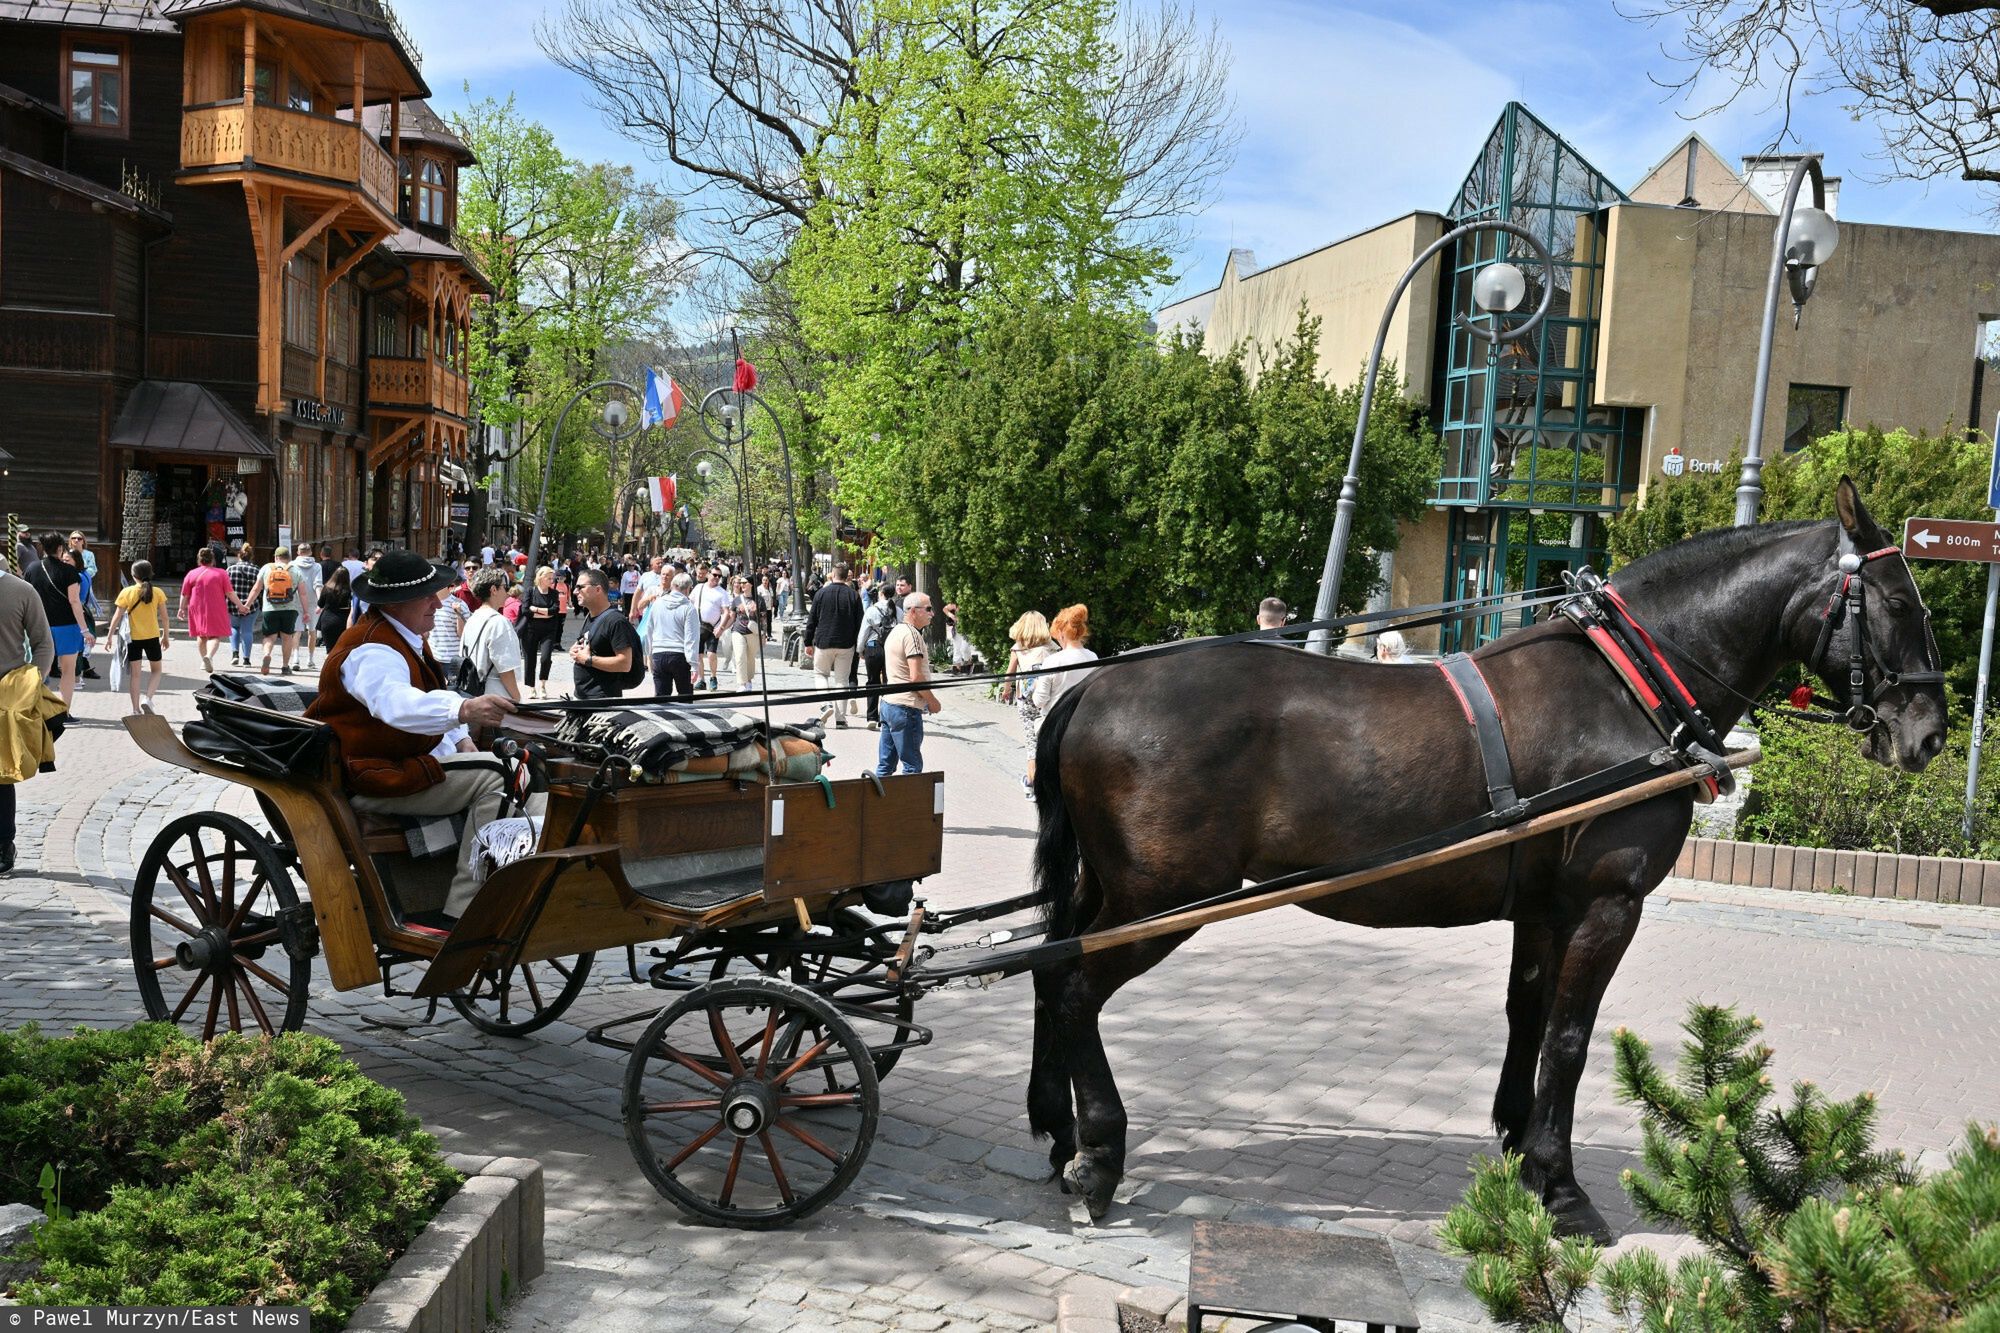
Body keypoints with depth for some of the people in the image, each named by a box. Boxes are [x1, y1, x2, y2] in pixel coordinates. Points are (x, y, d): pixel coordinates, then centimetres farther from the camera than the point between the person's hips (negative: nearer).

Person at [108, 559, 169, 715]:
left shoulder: (127, 592, -5)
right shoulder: (157, 593, -4)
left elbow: (117, 616, -4)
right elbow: (164, 617, 0)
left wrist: (110, 635, 4)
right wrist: (165, 636, 12)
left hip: (133, 638, 0)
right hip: (152, 637, 0)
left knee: (134, 673, 7)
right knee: (156, 670, 17)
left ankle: (136, 710, 8)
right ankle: (148, 699, -4)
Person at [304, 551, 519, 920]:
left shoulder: (407, 638, 13)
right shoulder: (373, 651, -21)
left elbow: (432, 699, 25)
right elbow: (397, 704, -43)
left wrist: (463, 741, 6)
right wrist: (464, 710, -61)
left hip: (407, 759, 11)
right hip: (370, 779, -11)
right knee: (494, 778, -24)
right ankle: (459, 914, -28)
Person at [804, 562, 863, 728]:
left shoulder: (821, 593, -3)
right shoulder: (854, 595, -1)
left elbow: (812, 620, 0)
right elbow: (859, 623, 0)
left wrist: (808, 642, 7)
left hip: (823, 642, -1)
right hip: (846, 644, 1)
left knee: (821, 673, 17)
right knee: (842, 680, 7)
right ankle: (840, 717, 5)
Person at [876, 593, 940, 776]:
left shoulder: (896, 631, 18)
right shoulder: (912, 634, -14)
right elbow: (916, 677, -21)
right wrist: (933, 702, -7)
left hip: (888, 702, 10)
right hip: (906, 708, -10)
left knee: (885, 765, 11)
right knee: (912, 765, -4)